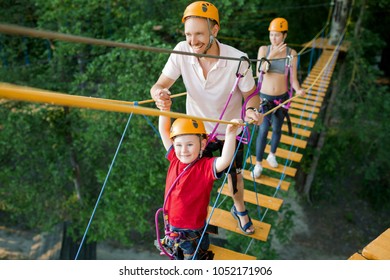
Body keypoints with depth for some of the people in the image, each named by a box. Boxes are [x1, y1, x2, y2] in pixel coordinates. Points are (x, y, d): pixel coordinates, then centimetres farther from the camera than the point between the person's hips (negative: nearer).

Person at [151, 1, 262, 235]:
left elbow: (251, 94, -15)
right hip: (198, 129, 1)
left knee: (234, 173, 21)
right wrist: (160, 93, -48)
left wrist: (251, 109, -38)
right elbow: (160, 85, -23)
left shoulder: (238, 59, -28)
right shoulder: (182, 52, -23)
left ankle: (240, 210, 52)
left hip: (232, 130, 0)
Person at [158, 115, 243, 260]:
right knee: (178, 258, 31)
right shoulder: (175, 159, -9)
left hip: (193, 233, -5)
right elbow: (163, 130, -6)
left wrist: (230, 134, -54)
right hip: (172, 228, 5)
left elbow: (225, 161, -44)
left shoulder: (206, 166, -24)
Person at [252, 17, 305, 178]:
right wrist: (271, 55, -28)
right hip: (265, 97, -1)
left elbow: (293, 78, -6)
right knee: (263, 130, -4)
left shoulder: (291, 54, -7)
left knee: (277, 129, 13)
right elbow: (259, 72, -18)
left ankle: (272, 155, 38)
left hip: (282, 97, 1)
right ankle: (258, 164, 7)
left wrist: (298, 90, -27)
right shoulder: (264, 49, -6)